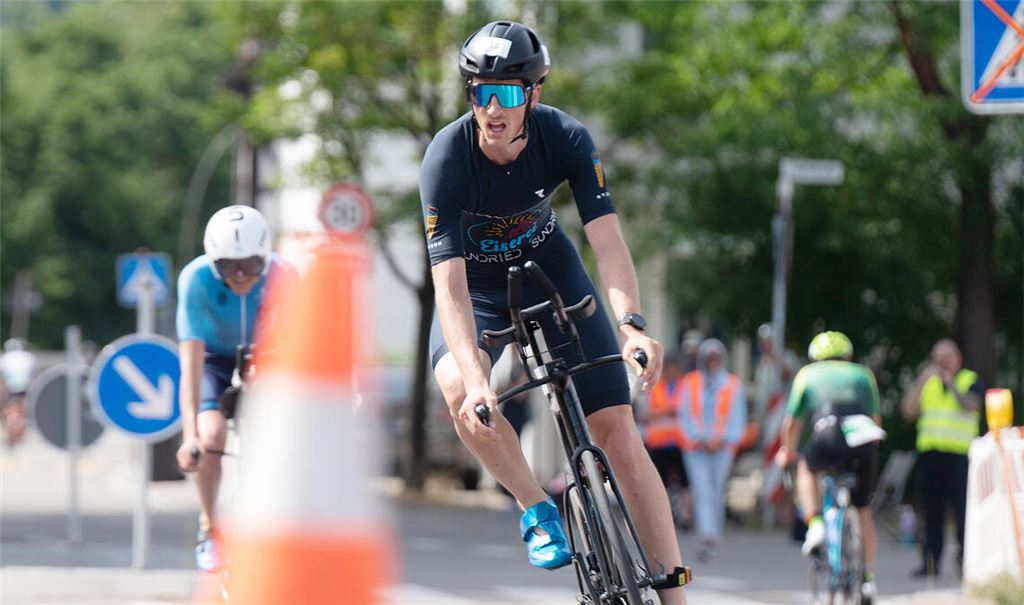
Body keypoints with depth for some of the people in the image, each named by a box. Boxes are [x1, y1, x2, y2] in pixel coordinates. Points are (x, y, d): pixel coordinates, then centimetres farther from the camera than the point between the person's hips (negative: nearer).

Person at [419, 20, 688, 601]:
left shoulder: (566, 138, -25)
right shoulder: (446, 159, -30)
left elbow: (607, 237, -32)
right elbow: (449, 282, -36)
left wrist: (633, 326, -50)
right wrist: (474, 378, -49)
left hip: (551, 269, 1)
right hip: (478, 286, -1)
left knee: (617, 428, -9)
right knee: (462, 394, -33)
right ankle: (538, 507, -9)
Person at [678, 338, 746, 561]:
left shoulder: (732, 384, 8)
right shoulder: (690, 382, 9)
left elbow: (738, 417, 6)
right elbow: (687, 415, 6)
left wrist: (720, 440, -7)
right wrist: (702, 439, -7)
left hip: (722, 448, 0)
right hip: (696, 447, 0)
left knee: (717, 493, 0)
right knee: (703, 492, -13)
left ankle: (713, 537, 11)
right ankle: (707, 538, -22)